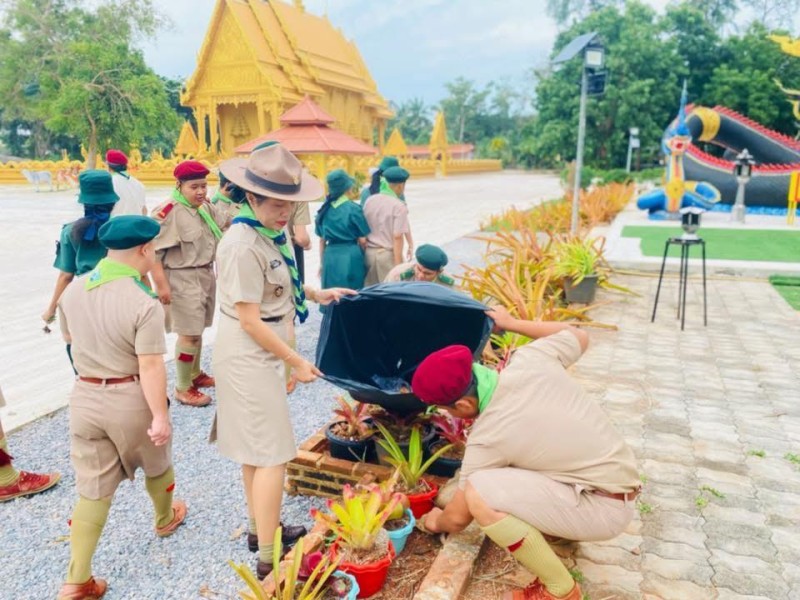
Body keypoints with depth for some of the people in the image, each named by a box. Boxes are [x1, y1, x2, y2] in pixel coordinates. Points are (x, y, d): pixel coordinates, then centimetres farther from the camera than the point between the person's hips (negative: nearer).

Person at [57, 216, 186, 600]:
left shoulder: (72, 292, 0)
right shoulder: (144, 303, -22)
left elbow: (71, 340, 14)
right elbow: (151, 367, -24)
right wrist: (160, 417, -17)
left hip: (84, 397, 5)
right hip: (131, 399, -4)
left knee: (92, 489, 13)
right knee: (156, 465, 25)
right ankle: (165, 519, 49)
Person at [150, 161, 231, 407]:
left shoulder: (206, 207, 7)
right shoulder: (169, 212, -19)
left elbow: (228, 221, 24)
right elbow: (152, 250, -20)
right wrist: (161, 285, -22)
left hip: (205, 275, 8)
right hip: (182, 280, -8)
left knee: (197, 330, 19)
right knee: (189, 334, -5)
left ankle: (195, 374, 37)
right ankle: (182, 388, 9)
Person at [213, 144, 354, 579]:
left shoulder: (268, 234, 4)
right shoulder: (244, 246, -24)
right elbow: (251, 321, -23)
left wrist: (317, 294, 12)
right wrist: (296, 361, -16)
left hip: (258, 355, 9)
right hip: (249, 357, -9)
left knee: (254, 449, 19)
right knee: (272, 455, -3)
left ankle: (260, 530, 36)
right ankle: (268, 558, 9)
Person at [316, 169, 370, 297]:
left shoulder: (324, 209, 5)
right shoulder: (353, 209, -8)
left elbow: (322, 240, 9)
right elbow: (362, 240, -5)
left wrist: (322, 262, 18)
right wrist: (365, 257, 13)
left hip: (330, 257, 4)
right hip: (351, 256, -4)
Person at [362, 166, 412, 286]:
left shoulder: (370, 200, 5)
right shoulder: (399, 206, -12)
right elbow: (397, 237, -16)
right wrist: (398, 265, -13)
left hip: (369, 253, 6)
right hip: (388, 254, -6)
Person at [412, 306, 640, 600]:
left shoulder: (488, 437, -22)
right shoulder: (530, 360, -10)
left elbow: (458, 518, -8)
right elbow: (579, 337, 12)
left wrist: (436, 522, 16)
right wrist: (512, 323, 18)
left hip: (604, 507, -8)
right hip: (618, 476, 8)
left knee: (479, 492, -23)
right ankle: (557, 522, 22)